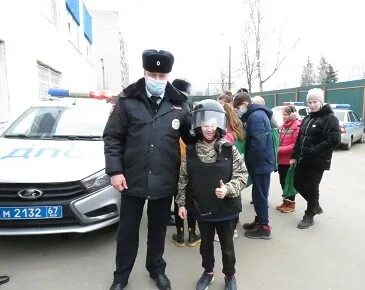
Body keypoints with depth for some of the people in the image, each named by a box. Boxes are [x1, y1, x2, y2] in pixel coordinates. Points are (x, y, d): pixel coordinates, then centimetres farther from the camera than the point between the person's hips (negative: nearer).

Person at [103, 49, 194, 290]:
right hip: (132, 178, -1)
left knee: (158, 228, 19)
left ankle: (157, 269, 43)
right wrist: (115, 171, -10)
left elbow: (192, 138, 6)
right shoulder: (128, 101, -5)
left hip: (164, 181, 1)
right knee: (127, 230, 15)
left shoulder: (179, 104, -1)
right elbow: (112, 137, -3)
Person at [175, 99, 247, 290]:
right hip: (202, 209, 2)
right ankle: (208, 272, 46)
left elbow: (242, 174, -8)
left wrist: (229, 188, -24)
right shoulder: (191, 151, -4)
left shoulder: (229, 149, -11)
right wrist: (182, 203, 2)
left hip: (226, 208, -2)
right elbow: (183, 179, 2)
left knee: (227, 245, 17)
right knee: (206, 243, 22)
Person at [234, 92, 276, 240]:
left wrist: (249, 161, -16)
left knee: (259, 194, 1)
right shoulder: (257, 113, 12)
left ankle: (264, 227, 14)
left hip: (260, 162, -10)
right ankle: (260, 220, 32)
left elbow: (258, 144, -26)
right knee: (259, 193, 18)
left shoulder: (256, 116, -20)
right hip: (262, 161, 10)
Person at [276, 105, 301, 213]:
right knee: (282, 181, 15)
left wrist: (281, 149, -20)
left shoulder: (297, 126, -14)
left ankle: (291, 203, 21)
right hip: (281, 159, 7)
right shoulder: (283, 126, 10)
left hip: (289, 160, -7)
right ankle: (286, 201, 31)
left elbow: (296, 144, -20)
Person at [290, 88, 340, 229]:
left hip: (317, 162, -7)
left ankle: (309, 216, 22)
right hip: (303, 160, 7)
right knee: (298, 184, 13)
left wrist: (314, 151, -23)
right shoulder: (307, 118, 14)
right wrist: (294, 156, 9)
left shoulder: (330, 118, -10)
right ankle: (315, 205, 37)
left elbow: (334, 140, -22)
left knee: (311, 188, 3)